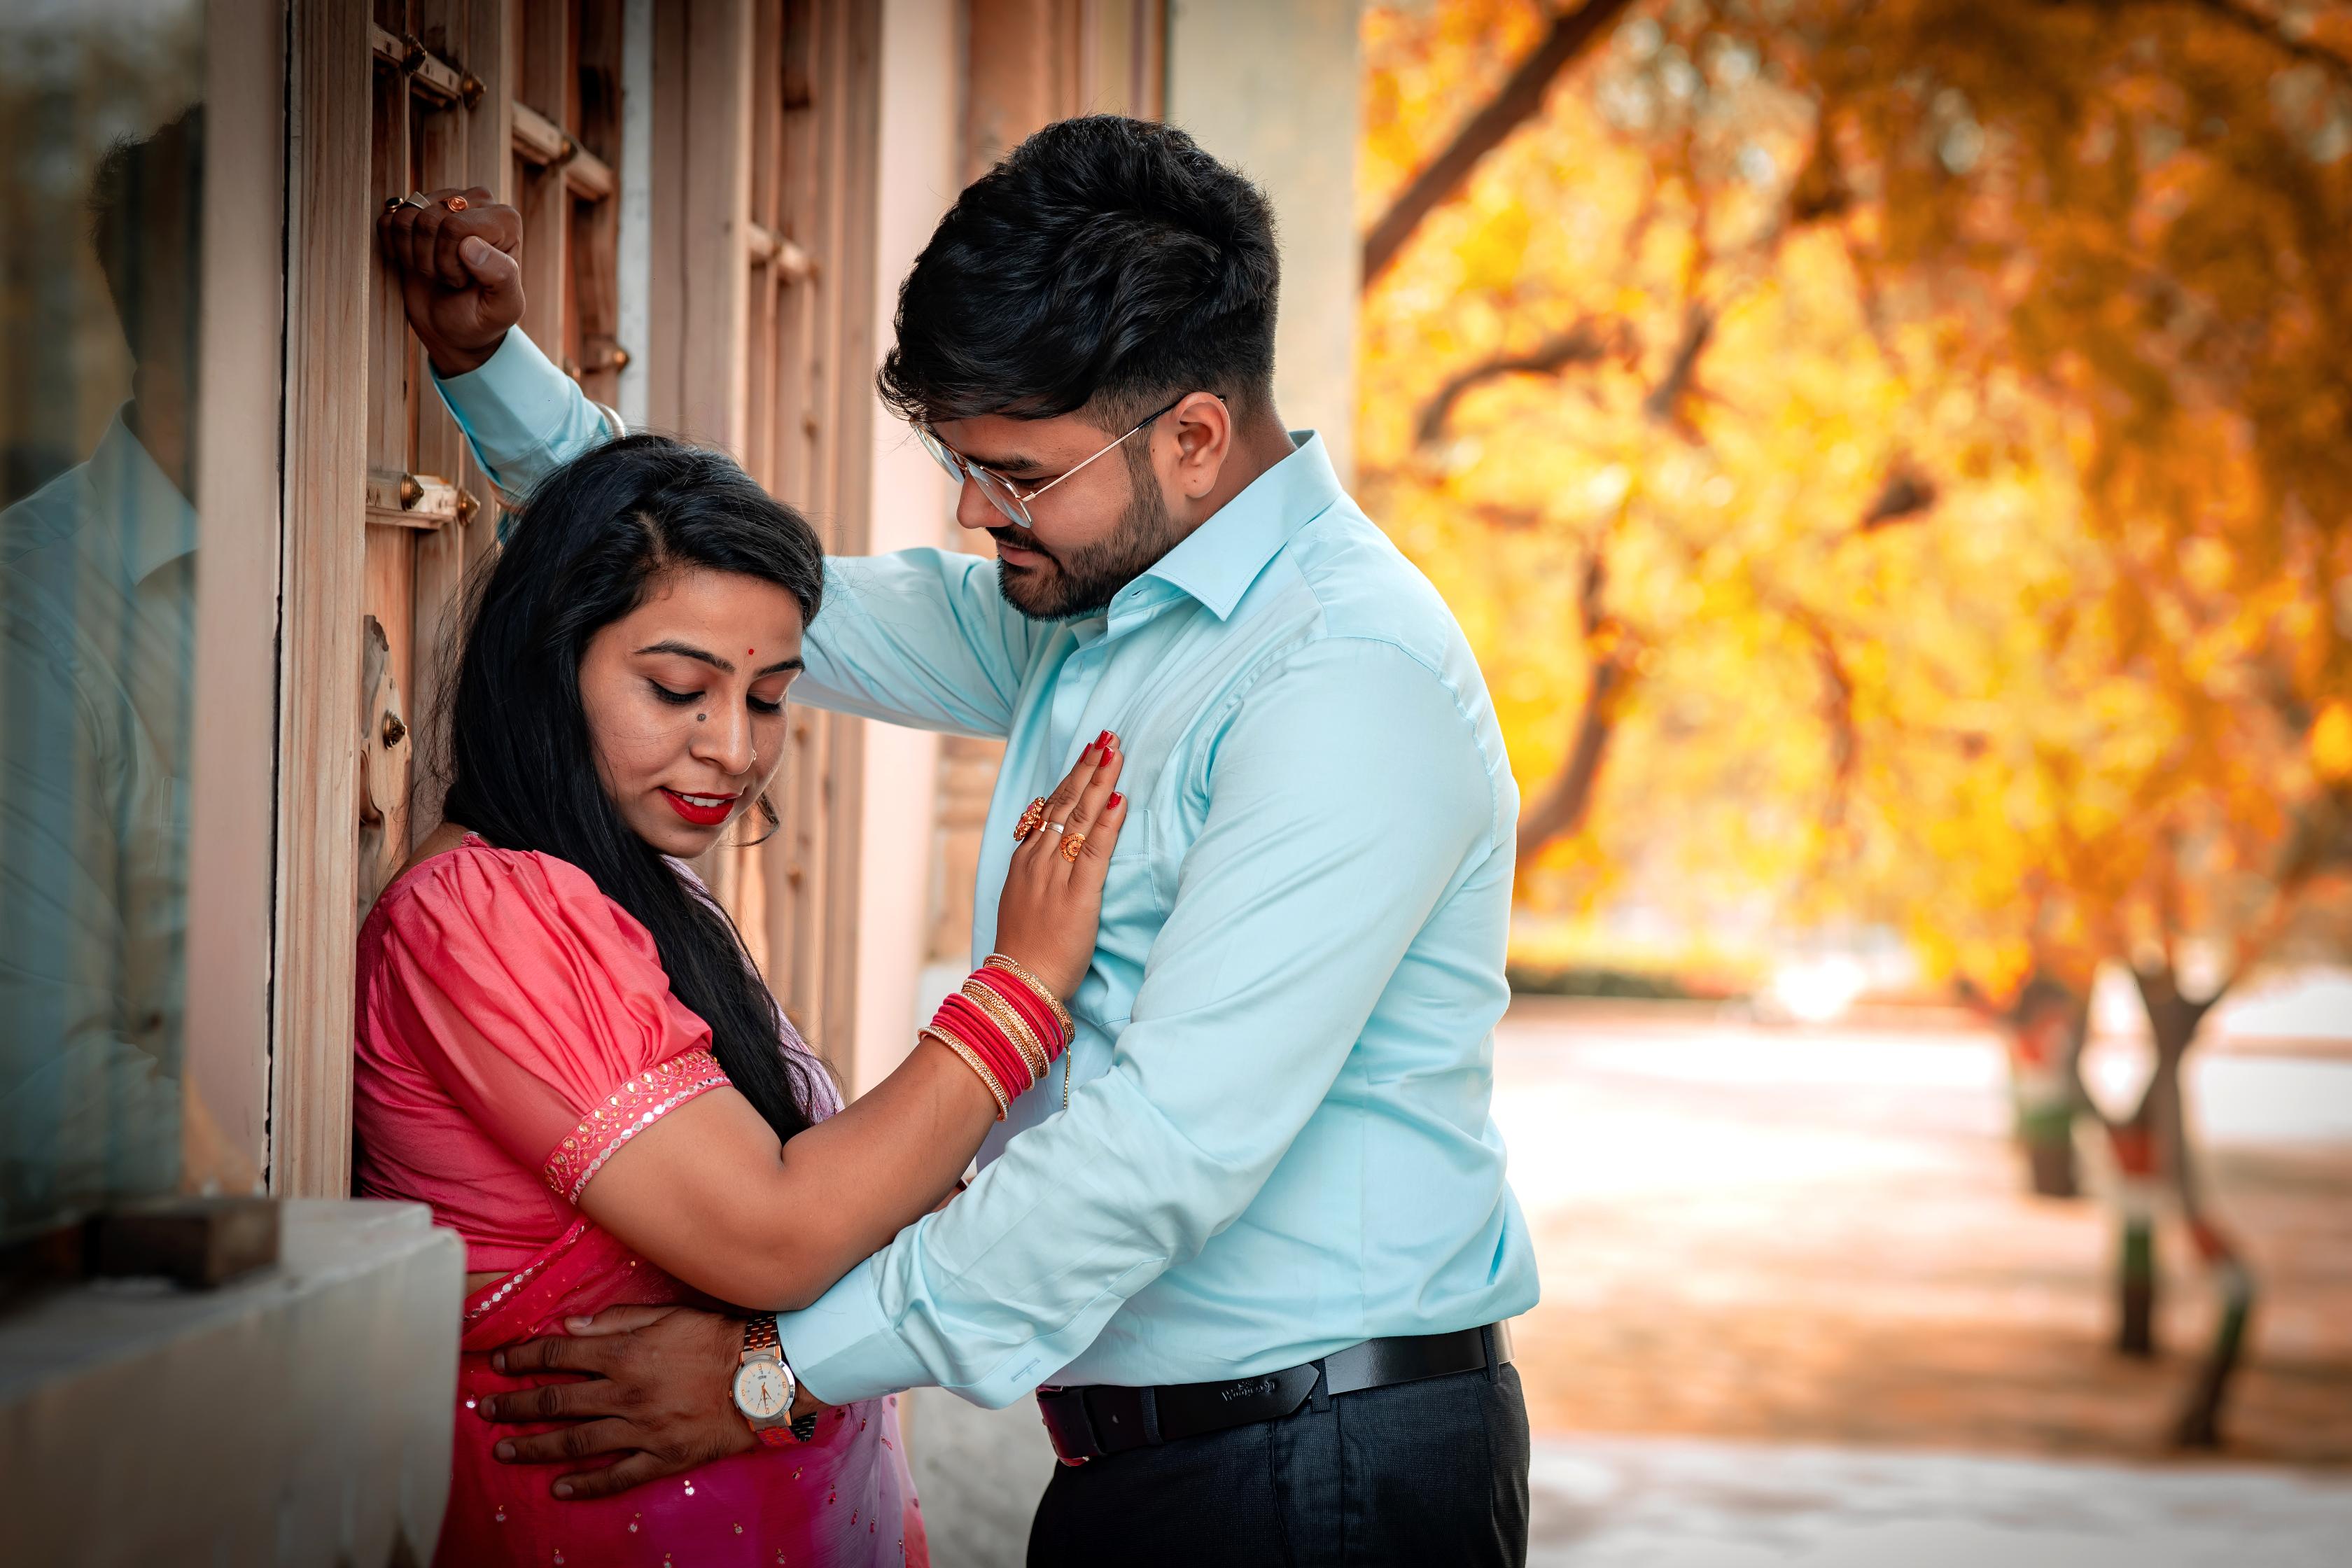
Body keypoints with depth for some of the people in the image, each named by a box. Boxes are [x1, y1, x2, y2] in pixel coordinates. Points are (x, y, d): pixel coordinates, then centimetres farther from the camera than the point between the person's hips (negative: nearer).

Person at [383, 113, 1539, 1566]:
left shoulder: (1351, 676, -19)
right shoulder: (1079, 603, 9)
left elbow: (1180, 1134, -25)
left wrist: (789, 1363, -23)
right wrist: (492, 365, 10)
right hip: (1133, 1449, 8)